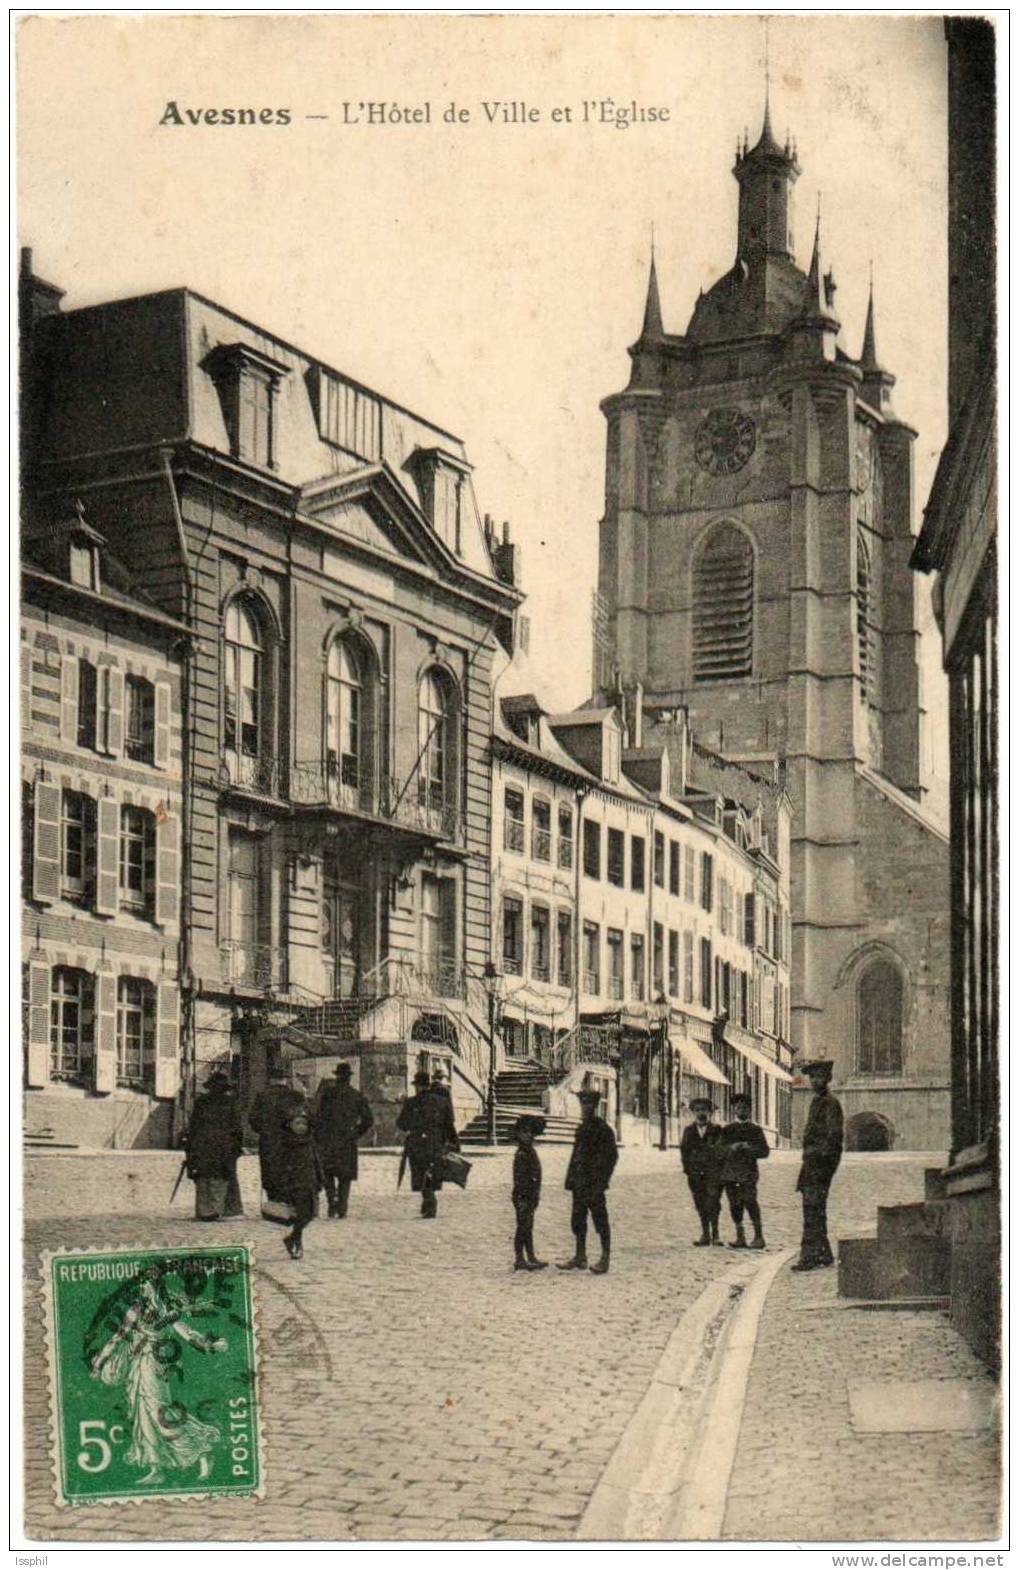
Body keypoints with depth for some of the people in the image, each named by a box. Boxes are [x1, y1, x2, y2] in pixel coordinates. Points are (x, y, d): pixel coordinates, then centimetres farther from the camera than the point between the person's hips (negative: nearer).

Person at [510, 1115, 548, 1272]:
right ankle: (520, 1259, 1)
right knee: (523, 1228, -4)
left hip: (530, 1197, 9)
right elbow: (519, 1180, -20)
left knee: (527, 1229, 13)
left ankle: (531, 1258, 19)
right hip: (523, 1198, -9)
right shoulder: (521, 1155, -17)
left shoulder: (531, 1152, 12)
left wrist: (535, 1197, 21)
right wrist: (522, 1199, -22)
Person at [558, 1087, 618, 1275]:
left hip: (594, 1183, -8)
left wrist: (601, 1183, -16)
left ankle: (605, 1259, 3)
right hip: (580, 1183, 8)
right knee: (577, 1220, 12)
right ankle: (580, 1257, 20)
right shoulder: (582, 1129, 14)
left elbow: (611, 1156, -12)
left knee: (600, 1220, -3)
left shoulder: (603, 1129, -10)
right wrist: (571, 1179, 14)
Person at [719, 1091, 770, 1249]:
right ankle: (740, 1237, 8)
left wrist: (748, 1147, -12)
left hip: (747, 1172, -3)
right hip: (729, 1173, 3)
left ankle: (758, 1236, -9)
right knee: (734, 1204, 1)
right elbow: (721, 1150, 12)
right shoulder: (727, 1129, 15)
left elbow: (764, 1151, 4)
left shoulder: (755, 1129, 9)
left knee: (749, 1201, -15)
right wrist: (731, 1148, -8)